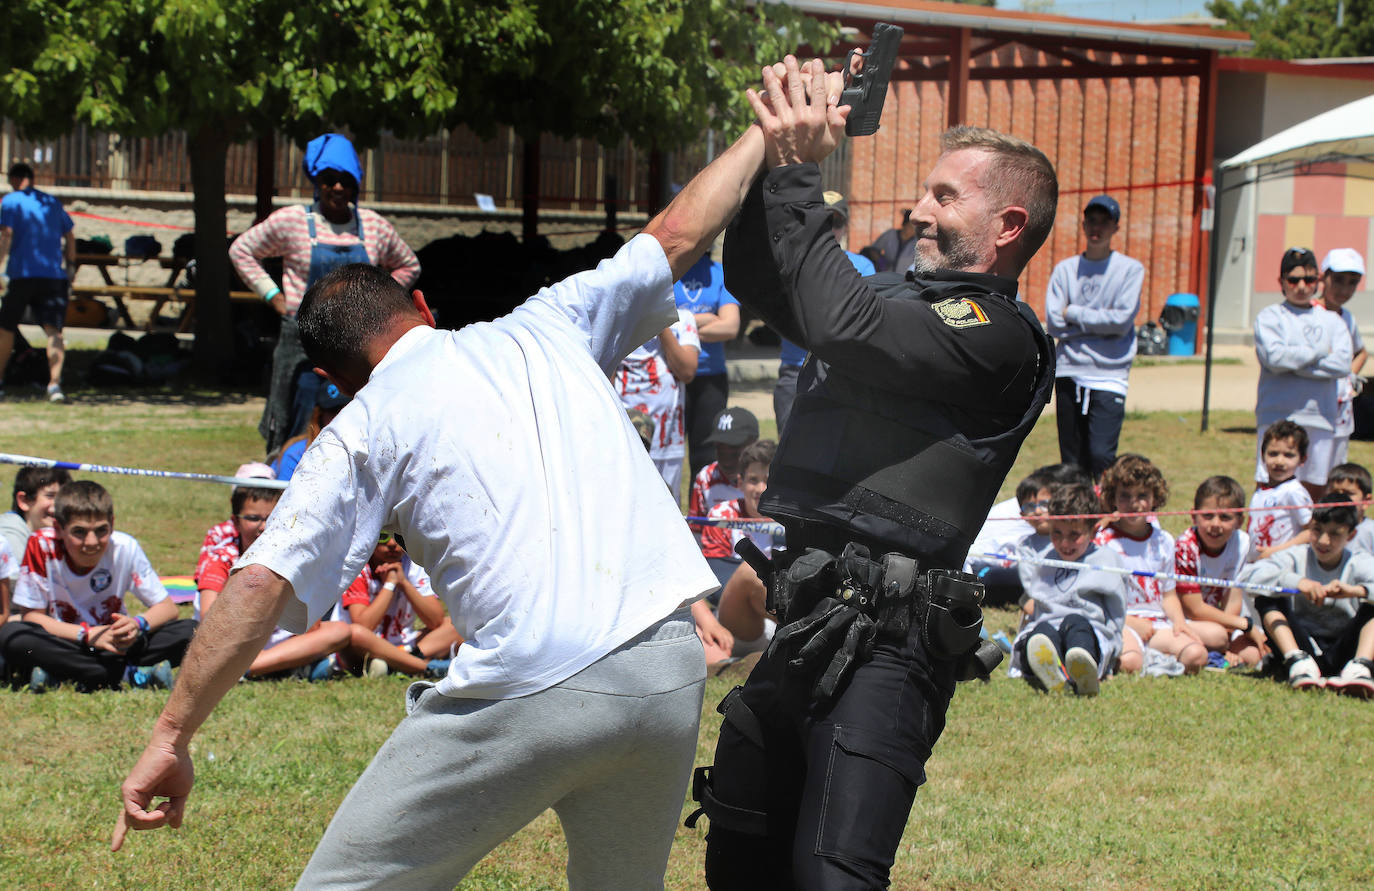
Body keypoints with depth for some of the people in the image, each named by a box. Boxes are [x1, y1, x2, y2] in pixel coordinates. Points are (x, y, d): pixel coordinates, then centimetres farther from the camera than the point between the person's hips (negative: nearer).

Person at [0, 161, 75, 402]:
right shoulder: (52, 203, 16)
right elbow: (70, 238, 18)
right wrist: (70, 267, 26)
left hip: (22, 274, -3)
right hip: (54, 275, 3)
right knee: (53, 330, -8)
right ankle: (55, 382, -26)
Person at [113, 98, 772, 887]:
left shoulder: (367, 426, 8)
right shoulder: (546, 329, 18)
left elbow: (261, 585, -2)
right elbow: (677, 233, 29)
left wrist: (173, 738, 1)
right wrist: (767, 133, 42)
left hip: (534, 689, -4)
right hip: (671, 668, 5)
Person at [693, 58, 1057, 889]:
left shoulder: (1000, 336, -10)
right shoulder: (900, 293, 18)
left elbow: (845, 325, -22)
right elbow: (755, 278, 24)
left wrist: (798, 175, -15)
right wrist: (776, 152, 9)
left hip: (883, 643, -9)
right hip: (809, 625, 9)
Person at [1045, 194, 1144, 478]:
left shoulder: (1131, 269, 3)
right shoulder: (1065, 269, 10)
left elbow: (1122, 321, -9)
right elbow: (1054, 323, 0)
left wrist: (1074, 313, -2)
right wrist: (1099, 320, -5)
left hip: (1109, 377, -3)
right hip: (1069, 374, 3)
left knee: (1101, 457, -15)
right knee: (1072, 462, 5)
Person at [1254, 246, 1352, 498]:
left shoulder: (1332, 321, 12)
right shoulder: (1269, 317, 4)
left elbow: (1343, 364, -4)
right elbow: (1274, 356, -13)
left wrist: (1294, 360, -9)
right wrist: (1320, 353, -4)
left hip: (1321, 418, 3)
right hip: (1278, 414, -3)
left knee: (1315, 491, 6)